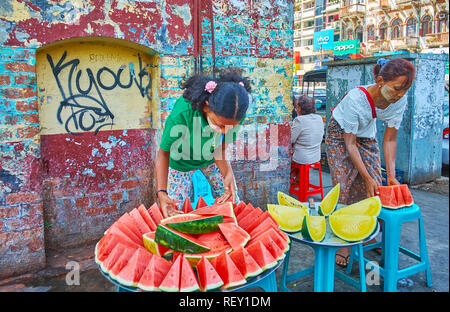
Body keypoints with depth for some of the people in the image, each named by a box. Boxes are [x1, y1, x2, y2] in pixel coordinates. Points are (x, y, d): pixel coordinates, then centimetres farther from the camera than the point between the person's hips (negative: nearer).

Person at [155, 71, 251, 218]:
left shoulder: (235, 115, -31)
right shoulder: (181, 115, -41)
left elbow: (220, 149, -16)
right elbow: (164, 153, -26)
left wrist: (228, 174, -34)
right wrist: (161, 192, -36)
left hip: (211, 158, 3)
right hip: (181, 161, -2)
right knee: (177, 212, 3)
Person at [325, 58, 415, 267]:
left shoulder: (399, 101, -20)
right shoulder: (356, 98, -36)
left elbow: (389, 139, -12)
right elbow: (350, 143, -29)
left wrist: (391, 176, -17)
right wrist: (367, 177, -29)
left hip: (367, 136, 5)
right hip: (340, 135, -5)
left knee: (375, 188, 0)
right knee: (344, 188, -9)